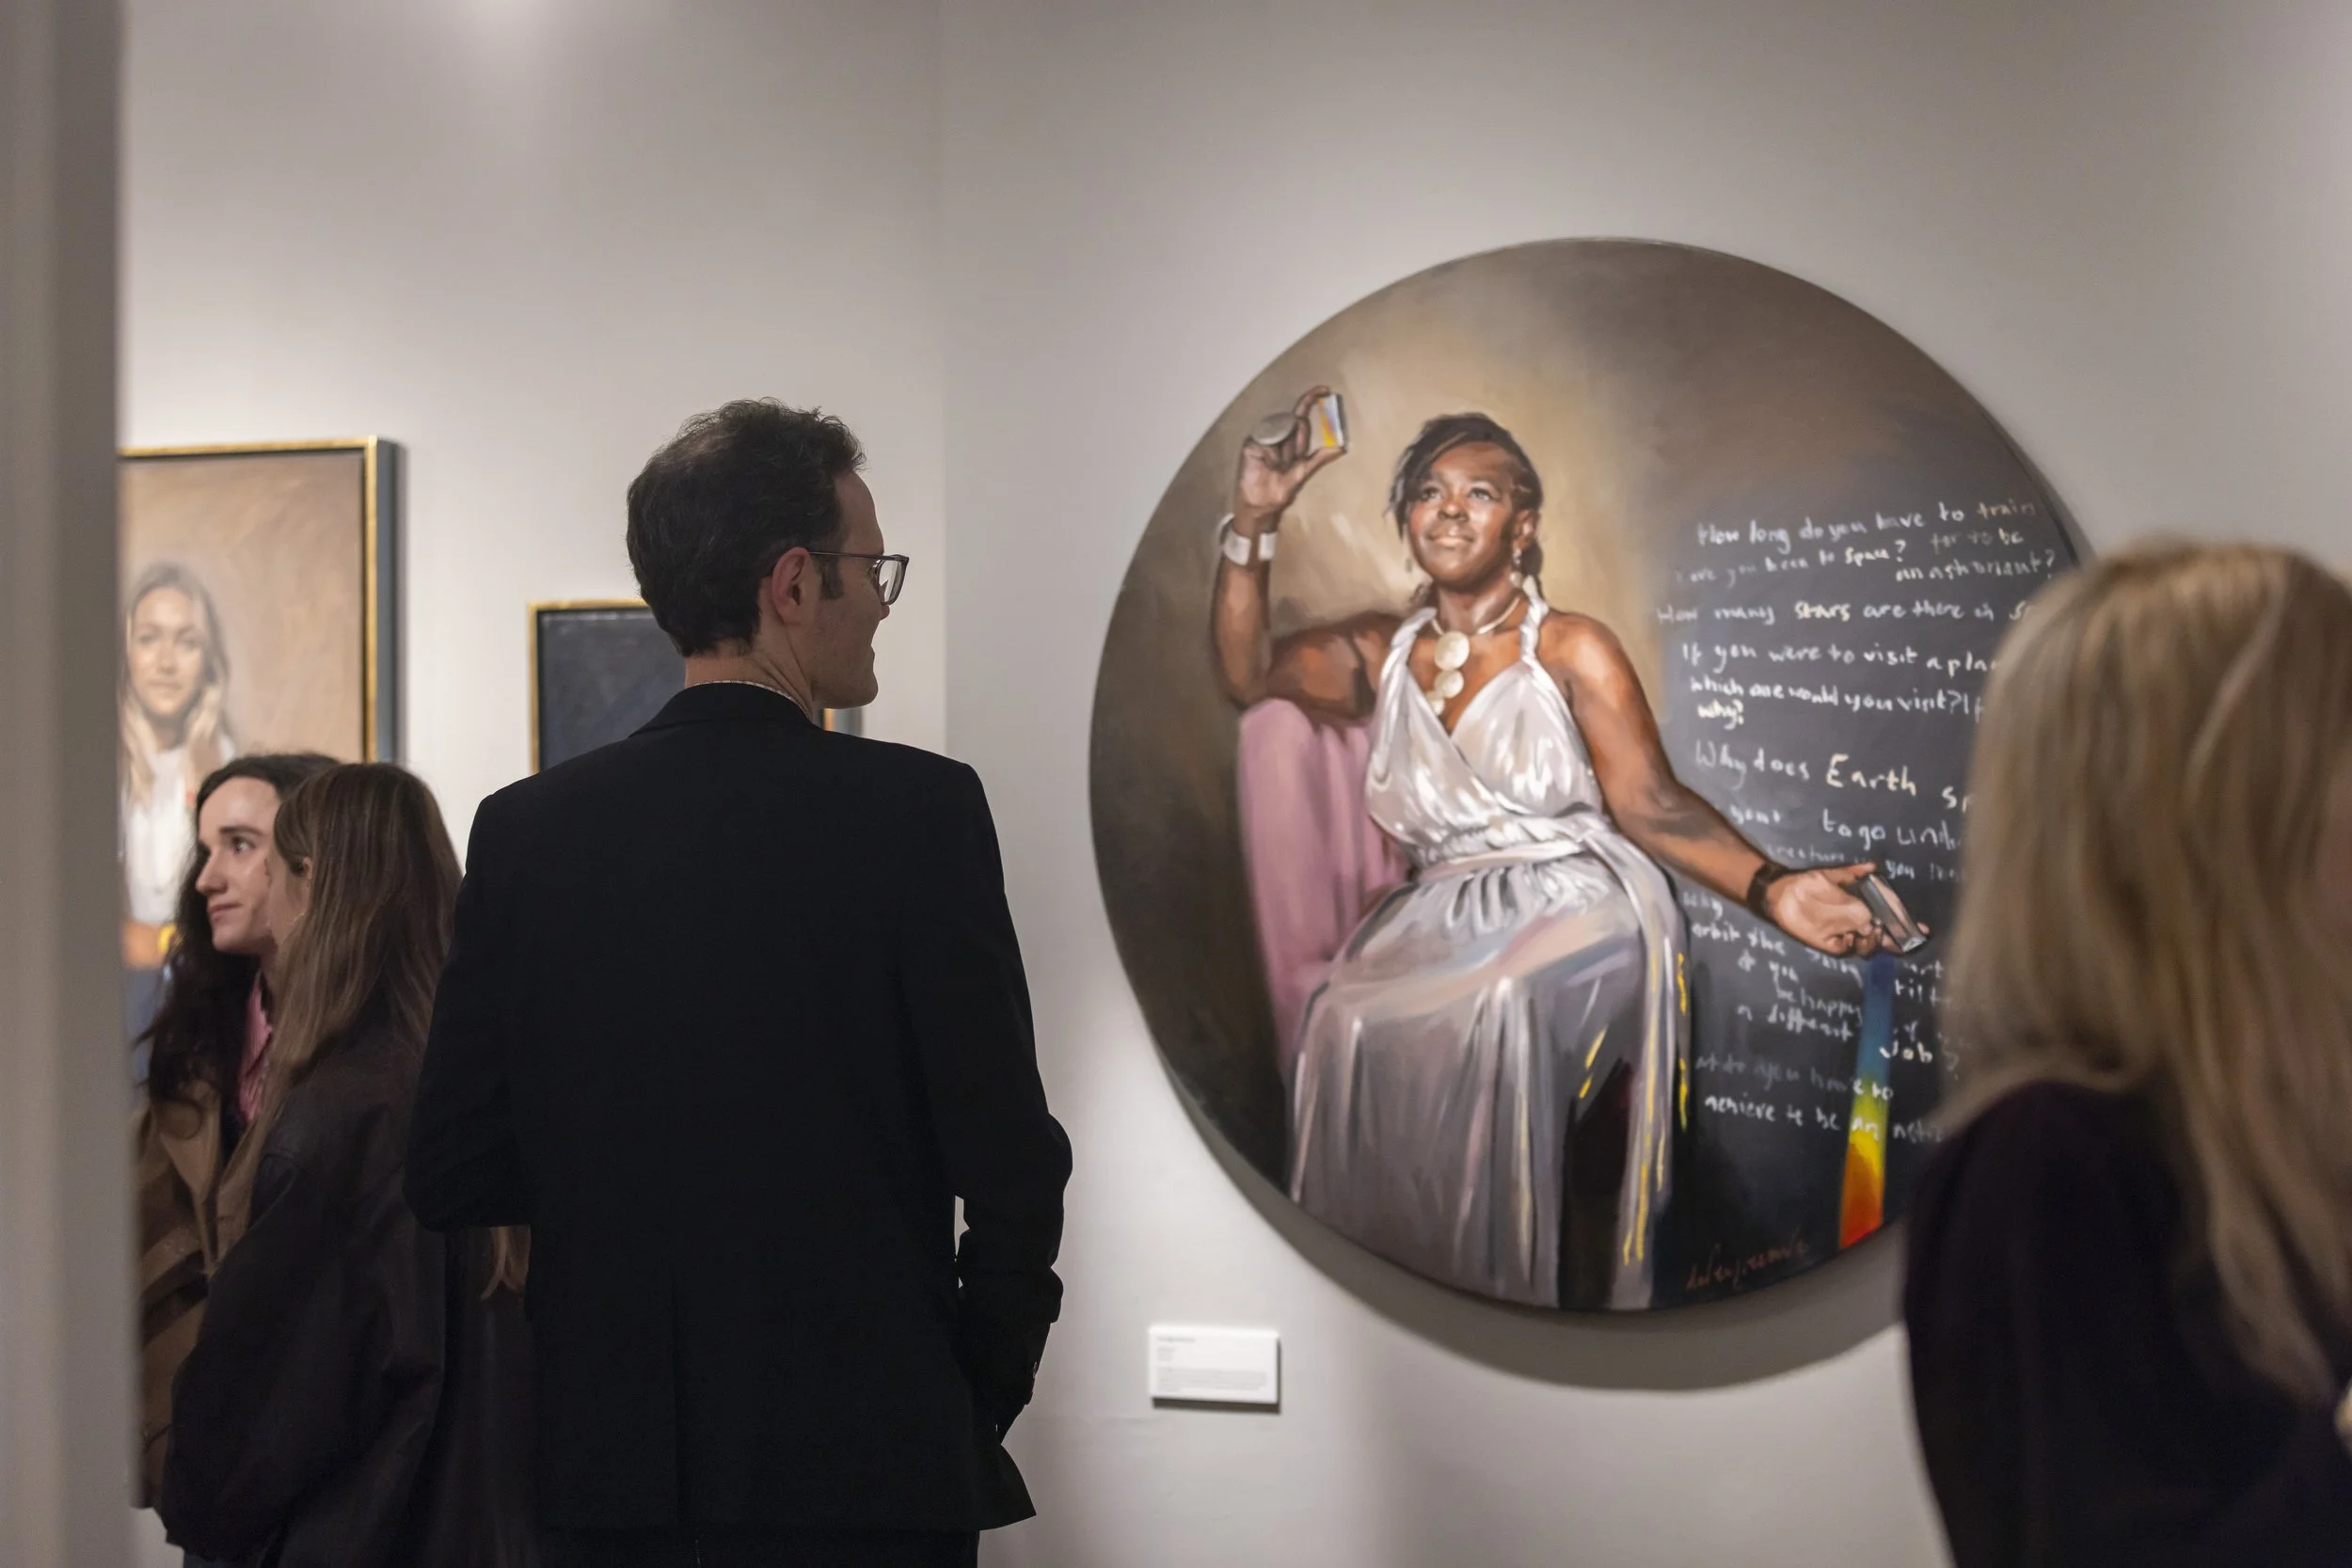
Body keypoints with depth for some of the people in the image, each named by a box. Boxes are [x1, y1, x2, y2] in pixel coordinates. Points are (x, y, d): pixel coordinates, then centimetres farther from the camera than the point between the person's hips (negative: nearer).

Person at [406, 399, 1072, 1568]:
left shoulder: (526, 828, 1)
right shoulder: (915, 811, -11)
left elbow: (452, 1176, 2)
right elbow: (1007, 1160, -11)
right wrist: (980, 1397, 5)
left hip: (609, 1473, 4)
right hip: (864, 1467, -4)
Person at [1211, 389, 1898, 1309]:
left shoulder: (1571, 651, 4)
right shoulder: (1380, 655, 15)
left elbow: (1651, 806, -3)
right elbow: (1245, 672, 1)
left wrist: (1769, 888, -18)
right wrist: (1253, 524, -7)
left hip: (1579, 899, -3)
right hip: (1442, 914, 3)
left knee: (1500, 1011, -36)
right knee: (1346, 1023, -27)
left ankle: (1515, 1292, -23)